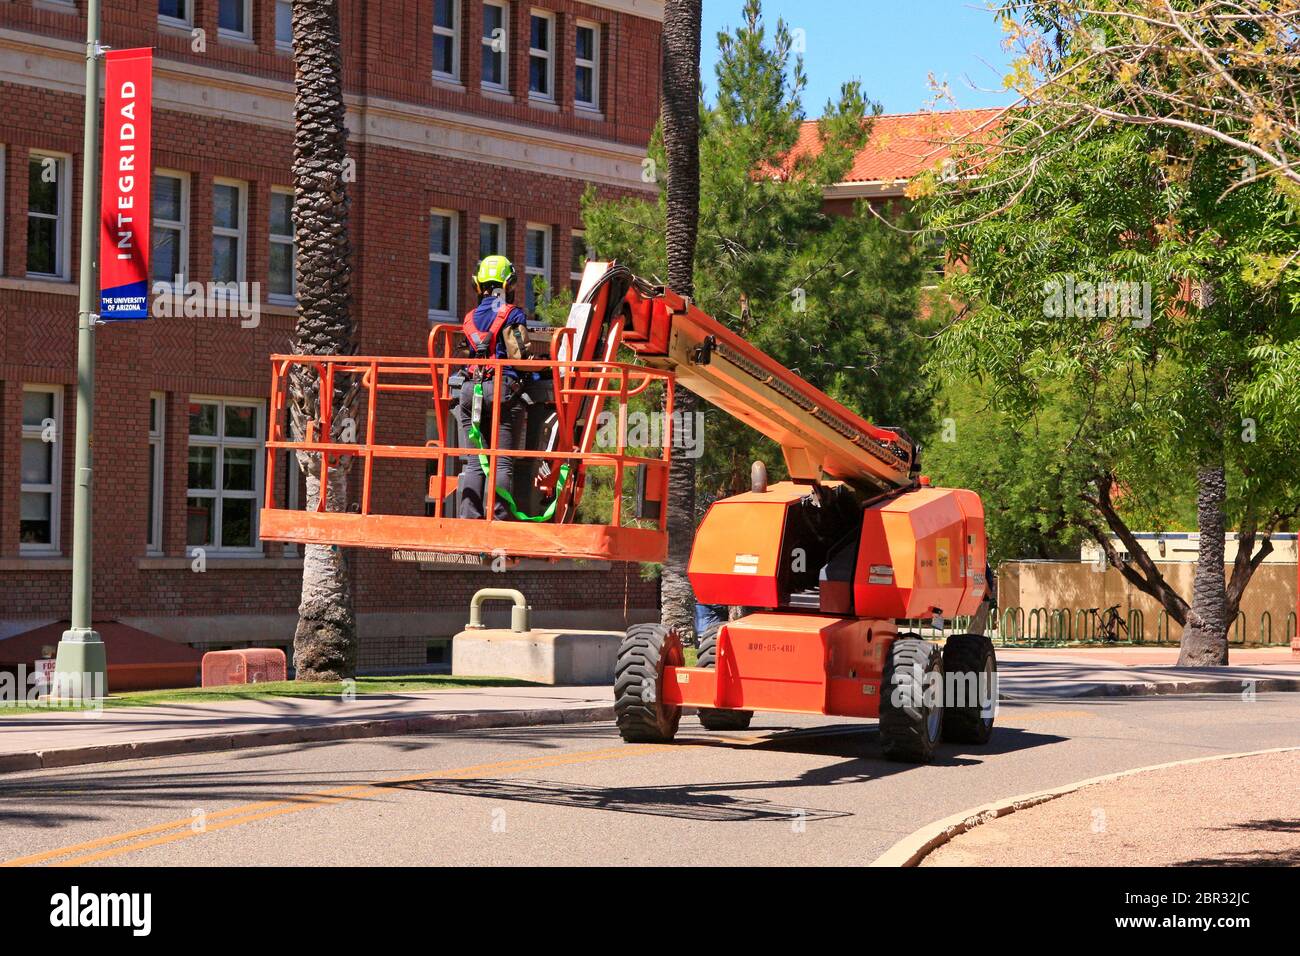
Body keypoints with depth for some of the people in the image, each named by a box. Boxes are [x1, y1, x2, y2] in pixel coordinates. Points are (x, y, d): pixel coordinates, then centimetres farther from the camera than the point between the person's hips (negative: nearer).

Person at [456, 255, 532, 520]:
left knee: (474, 462, 5)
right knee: (502, 462, -4)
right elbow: (519, 356, -9)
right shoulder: (513, 314, -1)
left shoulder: (470, 317, 16)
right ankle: (497, 518, -10)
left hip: (470, 389, 5)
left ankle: (468, 517, -2)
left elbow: (468, 354, 11)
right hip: (503, 389, -5)